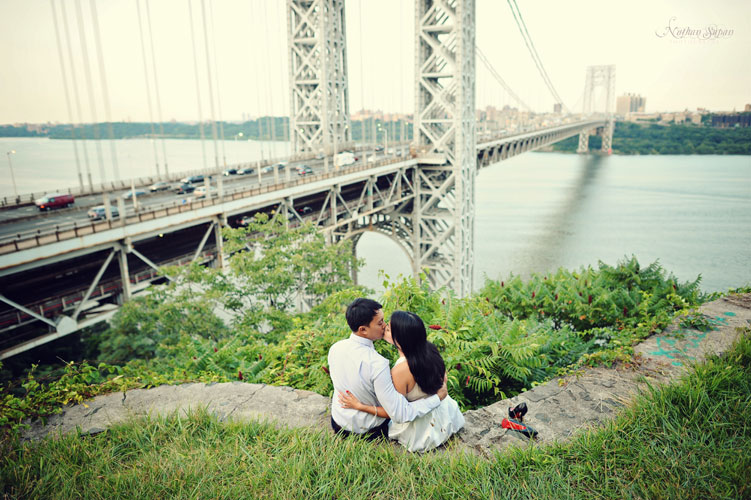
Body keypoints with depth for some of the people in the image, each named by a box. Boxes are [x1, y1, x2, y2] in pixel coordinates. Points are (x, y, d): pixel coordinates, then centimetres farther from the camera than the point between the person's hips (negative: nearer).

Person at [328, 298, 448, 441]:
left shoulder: (334, 348, -16)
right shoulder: (377, 364, -36)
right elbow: (400, 415, -31)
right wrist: (438, 397, -22)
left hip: (338, 424, 5)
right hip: (369, 432, -5)